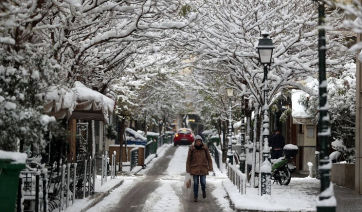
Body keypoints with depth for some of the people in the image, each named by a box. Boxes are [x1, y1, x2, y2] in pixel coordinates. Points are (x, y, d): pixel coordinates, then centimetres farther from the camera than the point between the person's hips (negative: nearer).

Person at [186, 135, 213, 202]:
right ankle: (195, 196, 16)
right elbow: (189, 159, 2)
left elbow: (209, 158, 4)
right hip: (195, 168, 0)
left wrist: (210, 168, -1)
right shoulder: (192, 148, -4)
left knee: (203, 182, -6)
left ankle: (203, 190, 28)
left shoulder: (205, 148, -2)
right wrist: (188, 169, 0)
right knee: (196, 183, 1)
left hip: (203, 168, 0)